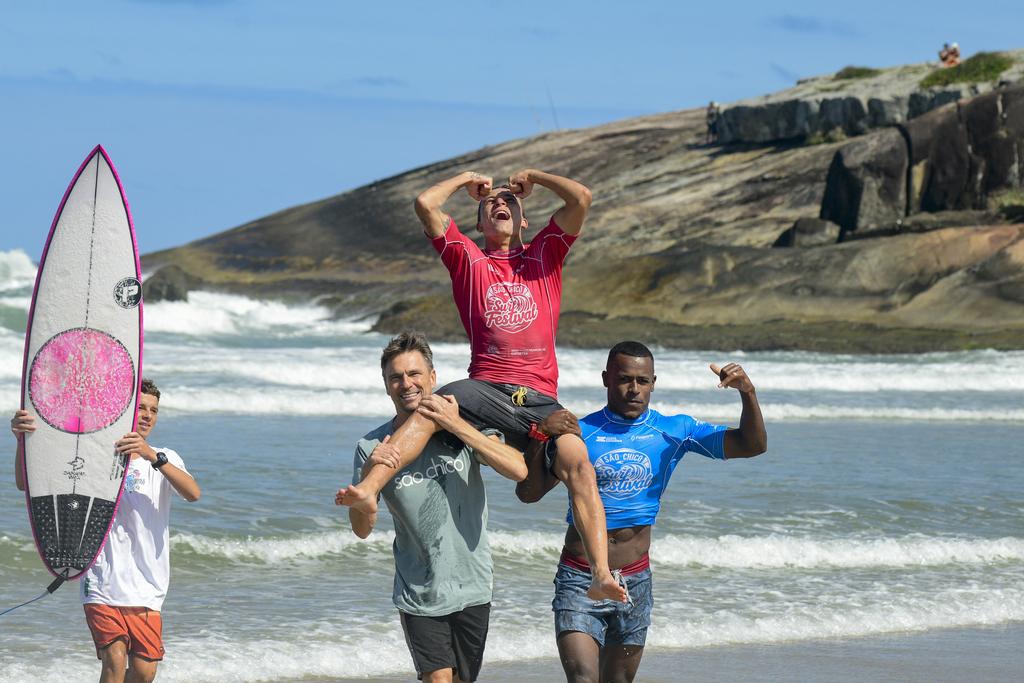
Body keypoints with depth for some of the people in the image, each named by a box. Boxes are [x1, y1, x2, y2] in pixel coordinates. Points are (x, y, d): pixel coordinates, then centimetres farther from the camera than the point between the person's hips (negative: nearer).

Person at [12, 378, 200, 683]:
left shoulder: (164, 459, 8)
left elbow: (193, 493, -14)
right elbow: (26, 483, -2)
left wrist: (153, 457, -28)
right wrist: (23, 439, -21)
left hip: (147, 587, 3)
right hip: (103, 584, -3)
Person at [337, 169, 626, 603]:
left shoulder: (544, 255, 21)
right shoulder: (468, 259, 20)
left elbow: (581, 198, 10)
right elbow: (425, 205, 10)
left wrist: (532, 177, 24)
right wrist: (466, 181, 27)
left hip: (540, 399, 0)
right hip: (487, 386, 0)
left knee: (579, 465, -25)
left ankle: (601, 576, -35)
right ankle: (369, 489, -51)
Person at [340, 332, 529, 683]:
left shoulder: (464, 425, -6)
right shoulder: (372, 447, -5)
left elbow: (518, 469, -20)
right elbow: (362, 529, -8)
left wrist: (457, 426, -25)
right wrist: (368, 474, -27)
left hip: (472, 590, 1)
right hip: (419, 596, -1)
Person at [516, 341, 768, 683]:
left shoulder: (675, 431, 2)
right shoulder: (581, 433, -6)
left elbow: (751, 445, -2)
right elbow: (528, 493, -12)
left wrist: (747, 394, -19)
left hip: (635, 580, 3)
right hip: (580, 581, -3)